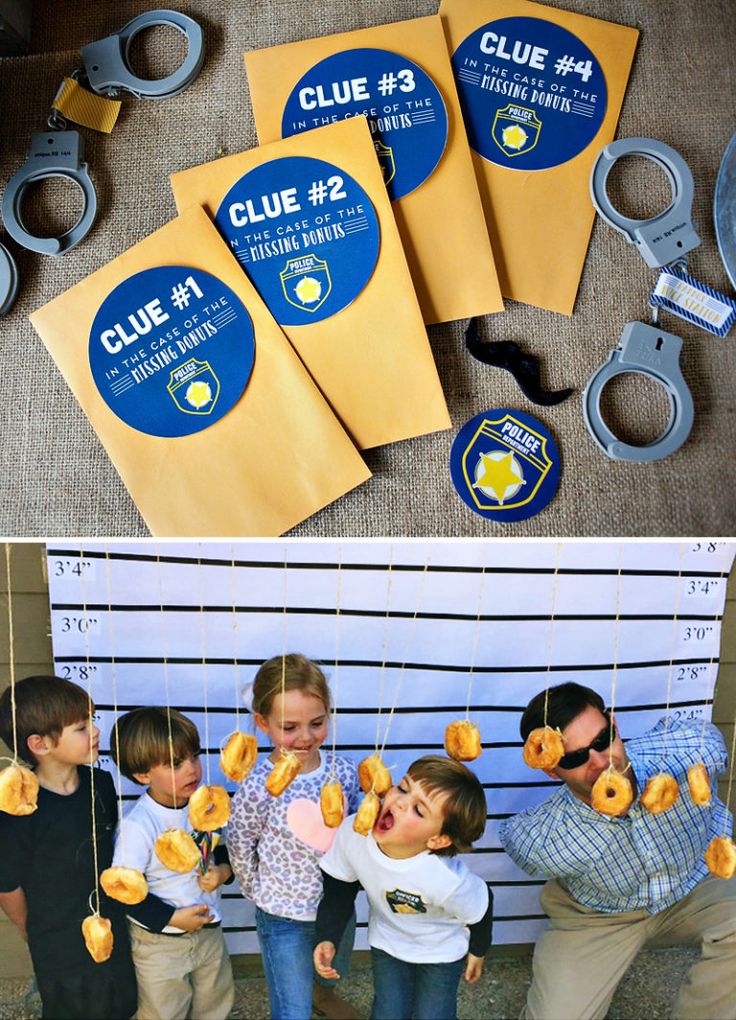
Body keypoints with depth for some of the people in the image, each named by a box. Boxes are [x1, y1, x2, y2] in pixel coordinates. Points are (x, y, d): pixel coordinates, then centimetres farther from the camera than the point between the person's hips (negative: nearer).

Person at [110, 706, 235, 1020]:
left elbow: (224, 849, 6)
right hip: (159, 940, -4)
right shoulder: (136, 826, -27)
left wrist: (223, 871, -14)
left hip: (209, 929, 5)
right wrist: (171, 919, -19)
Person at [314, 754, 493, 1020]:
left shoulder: (447, 881, -41)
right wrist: (327, 938, -16)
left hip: (441, 951, -2)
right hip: (387, 942, 3)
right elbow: (340, 886, -11)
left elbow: (480, 910, -17)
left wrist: (478, 951, 1)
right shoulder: (352, 833, -34)